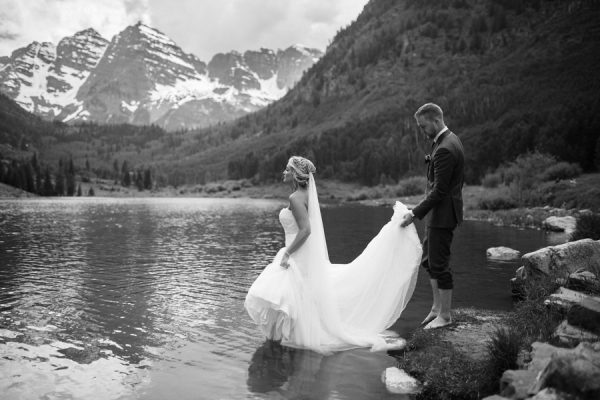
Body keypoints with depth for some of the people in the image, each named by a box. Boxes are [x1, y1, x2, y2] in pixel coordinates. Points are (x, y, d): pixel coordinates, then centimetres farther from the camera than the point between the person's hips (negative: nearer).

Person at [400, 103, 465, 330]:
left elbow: (439, 190, -24)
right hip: (440, 212, 11)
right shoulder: (451, 140, 10)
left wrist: (415, 214, -20)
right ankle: (437, 306, 28)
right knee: (428, 260, 18)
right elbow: (458, 180, 17)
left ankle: (445, 315, 14)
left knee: (439, 264, 1)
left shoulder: (444, 149, -23)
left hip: (443, 213, -11)